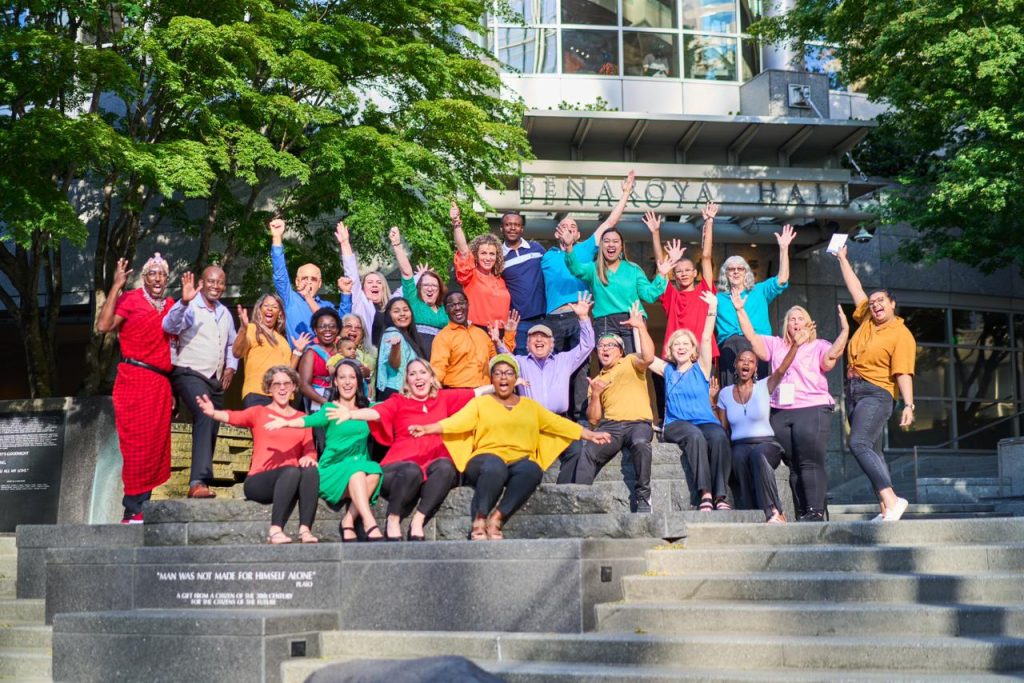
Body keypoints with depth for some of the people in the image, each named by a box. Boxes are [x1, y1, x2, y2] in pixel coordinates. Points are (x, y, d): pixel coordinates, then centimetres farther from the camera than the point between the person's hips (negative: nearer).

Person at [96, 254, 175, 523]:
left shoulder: (170, 305, 16)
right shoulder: (130, 299, -2)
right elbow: (103, 326, -15)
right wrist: (116, 286, -16)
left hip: (161, 382, 6)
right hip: (134, 379, -6)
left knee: (156, 444, 6)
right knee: (136, 443, -6)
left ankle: (142, 506, 12)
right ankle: (132, 511, -3)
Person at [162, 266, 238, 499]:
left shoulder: (225, 313, 16)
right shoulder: (190, 307, -7)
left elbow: (232, 344, 29)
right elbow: (170, 326, -26)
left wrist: (231, 366, 13)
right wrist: (183, 302, -41)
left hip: (216, 379, 8)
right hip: (190, 373, -8)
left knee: (211, 430, 11)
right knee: (205, 415, -30)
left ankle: (202, 481, 23)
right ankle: (198, 482, -39)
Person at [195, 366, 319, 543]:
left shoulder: (302, 418, 21)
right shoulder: (259, 412, 12)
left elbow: (310, 449, 10)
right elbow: (235, 417, -10)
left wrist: (308, 458, -16)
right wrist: (213, 413, -32)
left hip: (290, 482, 3)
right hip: (259, 481, -3)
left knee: (311, 470, -30)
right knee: (291, 471, -34)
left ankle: (305, 530, -34)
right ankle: (275, 530, -34)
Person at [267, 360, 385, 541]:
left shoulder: (366, 408, 18)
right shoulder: (330, 408, 4)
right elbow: (312, 419, -16)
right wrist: (286, 423, -33)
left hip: (360, 467, 3)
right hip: (333, 470, -3)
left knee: (374, 472, -31)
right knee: (357, 470, -35)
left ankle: (348, 522, -26)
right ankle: (370, 526, -45)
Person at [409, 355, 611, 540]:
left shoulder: (530, 405, 25)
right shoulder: (480, 403, 14)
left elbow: (559, 423, 22)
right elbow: (457, 421, 0)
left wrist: (590, 435, 15)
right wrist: (427, 429, -17)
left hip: (520, 462, 2)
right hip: (487, 460, -2)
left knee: (532, 470, -34)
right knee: (495, 467, -39)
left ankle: (497, 519, -28)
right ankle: (479, 522, -27)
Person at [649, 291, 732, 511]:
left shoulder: (701, 369, 15)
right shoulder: (667, 371, 20)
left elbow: (707, 339, 7)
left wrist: (712, 309, 0)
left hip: (706, 422, 0)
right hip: (676, 425, 0)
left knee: (718, 436, -35)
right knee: (694, 435, -36)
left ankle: (720, 495, -38)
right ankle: (704, 493, -43)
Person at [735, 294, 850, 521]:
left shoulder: (819, 346, 12)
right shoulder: (776, 345, 22)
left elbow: (831, 356, -8)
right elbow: (751, 337, 16)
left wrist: (844, 331, -16)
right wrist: (740, 310, 12)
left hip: (812, 410, -4)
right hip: (780, 413, 4)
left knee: (811, 462, -13)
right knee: (793, 465, 1)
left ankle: (816, 511, -15)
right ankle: (801, 513, 3)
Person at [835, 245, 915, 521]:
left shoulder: (902, 335, -8)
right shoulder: (866, 320, 12)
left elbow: (903, 373, -16)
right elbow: (856, 288, 25)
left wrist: (908, 405, -26)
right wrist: (842, 258, 31)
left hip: (876, 394, -8)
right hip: (853, 391, 8)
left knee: (858, 443, -26)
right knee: (867, 448, 4)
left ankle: (890, 500, -32)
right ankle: (887, 507, 4)